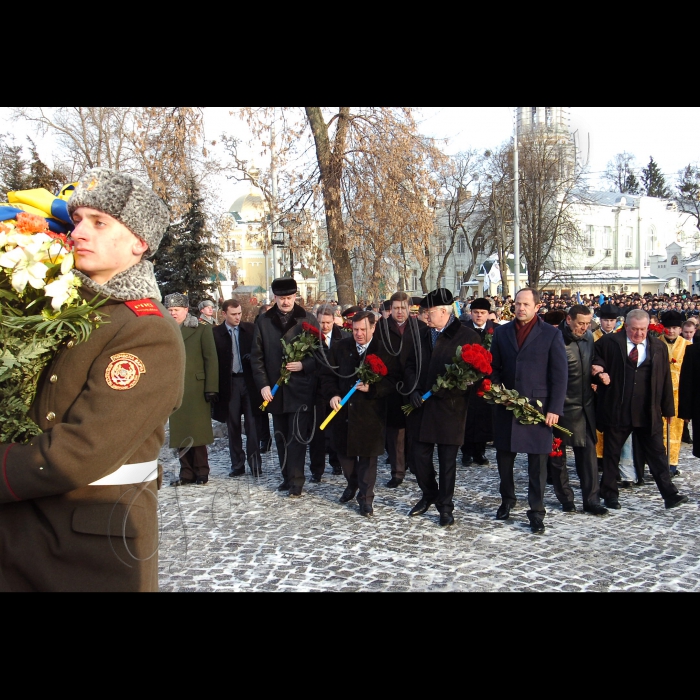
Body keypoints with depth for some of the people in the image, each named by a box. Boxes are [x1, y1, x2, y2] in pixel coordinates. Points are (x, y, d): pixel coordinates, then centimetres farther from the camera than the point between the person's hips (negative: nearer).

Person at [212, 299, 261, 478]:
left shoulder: (250, 329, 3)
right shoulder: (216, 333, -1)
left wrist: (251, 358, -15)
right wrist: (216, 386, -7)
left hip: (249, 381, 0)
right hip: (229, 383, 0)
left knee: (252, 423, 2)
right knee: (233, 426, 8)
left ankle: (255, 462, 7)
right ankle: (237, 464, 16)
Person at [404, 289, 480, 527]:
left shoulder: (468, 337, -6)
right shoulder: (422, 335, 11)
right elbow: (409, 366, 15)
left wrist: (447, 389, -20)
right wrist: (413, 389, -2)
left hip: (449, 407, -5)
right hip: (421, 406, 5)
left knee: (447, 460, 5)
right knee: (419, 456, 11)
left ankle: (445, 506, 20)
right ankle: (429, 495, 34)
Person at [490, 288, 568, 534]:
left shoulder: (551, 334, 0)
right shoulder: (502, 332, 9)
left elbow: (560, 374, -3)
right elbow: (494, 367, 13)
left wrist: (554, 409, -9)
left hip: (538, 407, -3)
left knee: (538, 463, 1)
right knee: (504, 456, 11)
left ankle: (536, 512, 12)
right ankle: (507, 499, 33)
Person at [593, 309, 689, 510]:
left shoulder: (658, 347, 6)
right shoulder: (610, 342, -1)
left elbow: (665, 379, 8)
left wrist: (668, 409, 9)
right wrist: (600, 369, -9)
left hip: (649, 412, 1)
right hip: (617, 410, -1)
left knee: (657, 454, 5)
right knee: (611, 454, 8)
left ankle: (669, 494, 12)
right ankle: (610, 494, 20)